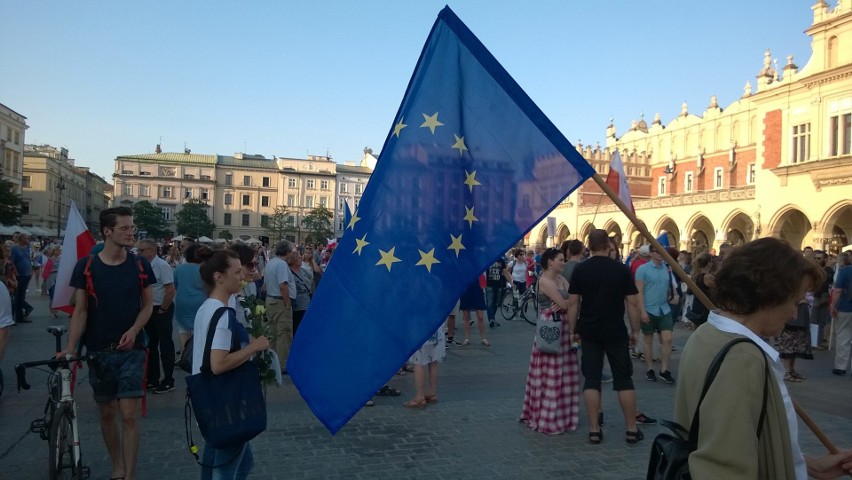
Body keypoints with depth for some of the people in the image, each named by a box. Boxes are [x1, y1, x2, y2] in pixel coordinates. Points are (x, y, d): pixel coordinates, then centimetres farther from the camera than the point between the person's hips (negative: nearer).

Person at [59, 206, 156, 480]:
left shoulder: (140, 265, -2)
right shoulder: (86, 266, -4)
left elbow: (148, 305, 4)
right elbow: (80, 310, -1)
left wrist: (133, 331, -14)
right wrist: (70, 347, -12)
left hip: (131, 350, -1)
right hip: (98, 351, 1)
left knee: (128, 414, -6)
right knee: (106, 413, 12)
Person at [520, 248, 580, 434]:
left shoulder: (561, 280, 13)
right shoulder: (544, 281, -13)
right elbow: (564, 304, -17)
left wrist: (565, 304, -14)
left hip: (564, 328, 9)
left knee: (564, 373, 13)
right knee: (551, 374, -2)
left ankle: (561, 414, 26)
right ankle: (547, 418, 9)